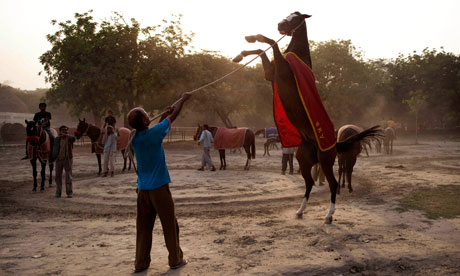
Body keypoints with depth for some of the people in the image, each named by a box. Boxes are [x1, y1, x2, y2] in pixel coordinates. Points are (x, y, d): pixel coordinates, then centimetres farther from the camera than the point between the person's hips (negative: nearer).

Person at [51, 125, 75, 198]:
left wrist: (65, 135, -32)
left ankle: (69, 192, 6)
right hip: (59, 159, 3)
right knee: (58, 176, 8)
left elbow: (73, 138, -28)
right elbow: (54, 149, 11)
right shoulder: (57, 139, 5)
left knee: (68, 176, 0)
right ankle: (58, 192, 18)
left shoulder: (69, 138, -3)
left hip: (67, 159, -3)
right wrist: (53, 158, 7)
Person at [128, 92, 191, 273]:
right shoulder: (153, 133, -15)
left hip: (143, 189, 6)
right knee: (170, 225, 7)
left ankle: (141, 263, 14)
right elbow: (173, 117, -3)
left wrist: (164, 115, 27)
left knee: (143, 226, 10)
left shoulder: (135, 138, 4)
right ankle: (175, 259, 16)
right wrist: (183, 99, 11)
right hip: (159, 187, -6)